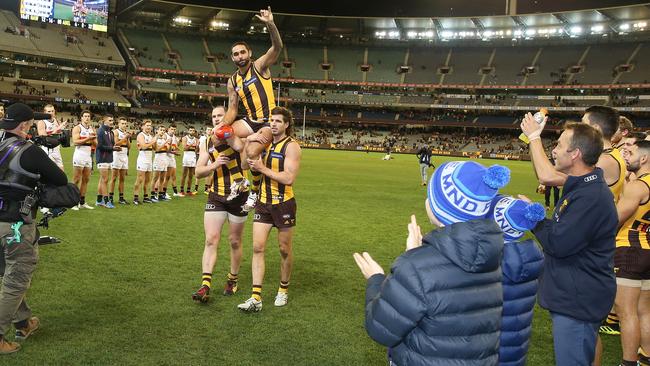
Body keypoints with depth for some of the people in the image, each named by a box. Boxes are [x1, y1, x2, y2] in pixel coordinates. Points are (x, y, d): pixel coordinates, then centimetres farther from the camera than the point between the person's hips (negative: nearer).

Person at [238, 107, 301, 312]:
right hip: (263, 203, 6)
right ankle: (256, 298, -1)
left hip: (283, 204, -5)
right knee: (258, 247, -3)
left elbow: (289, 178, -21)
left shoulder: (291, 146, -11)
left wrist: (263, 169, -22)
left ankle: (283, 290, 29)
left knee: (285, 250, 9)